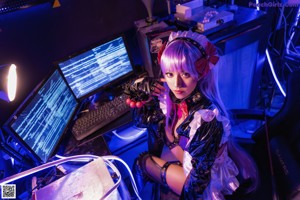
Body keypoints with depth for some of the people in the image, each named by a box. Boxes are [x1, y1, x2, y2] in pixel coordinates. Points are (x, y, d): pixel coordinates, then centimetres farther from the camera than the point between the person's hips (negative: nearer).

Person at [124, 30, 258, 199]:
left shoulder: (209, 117, -37)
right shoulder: (169, 95, -19)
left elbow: (197, 170, -28)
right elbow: (141, 121, -3)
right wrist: (141, 93, -19)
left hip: (205, 177, -5)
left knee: (143, 162, -1)